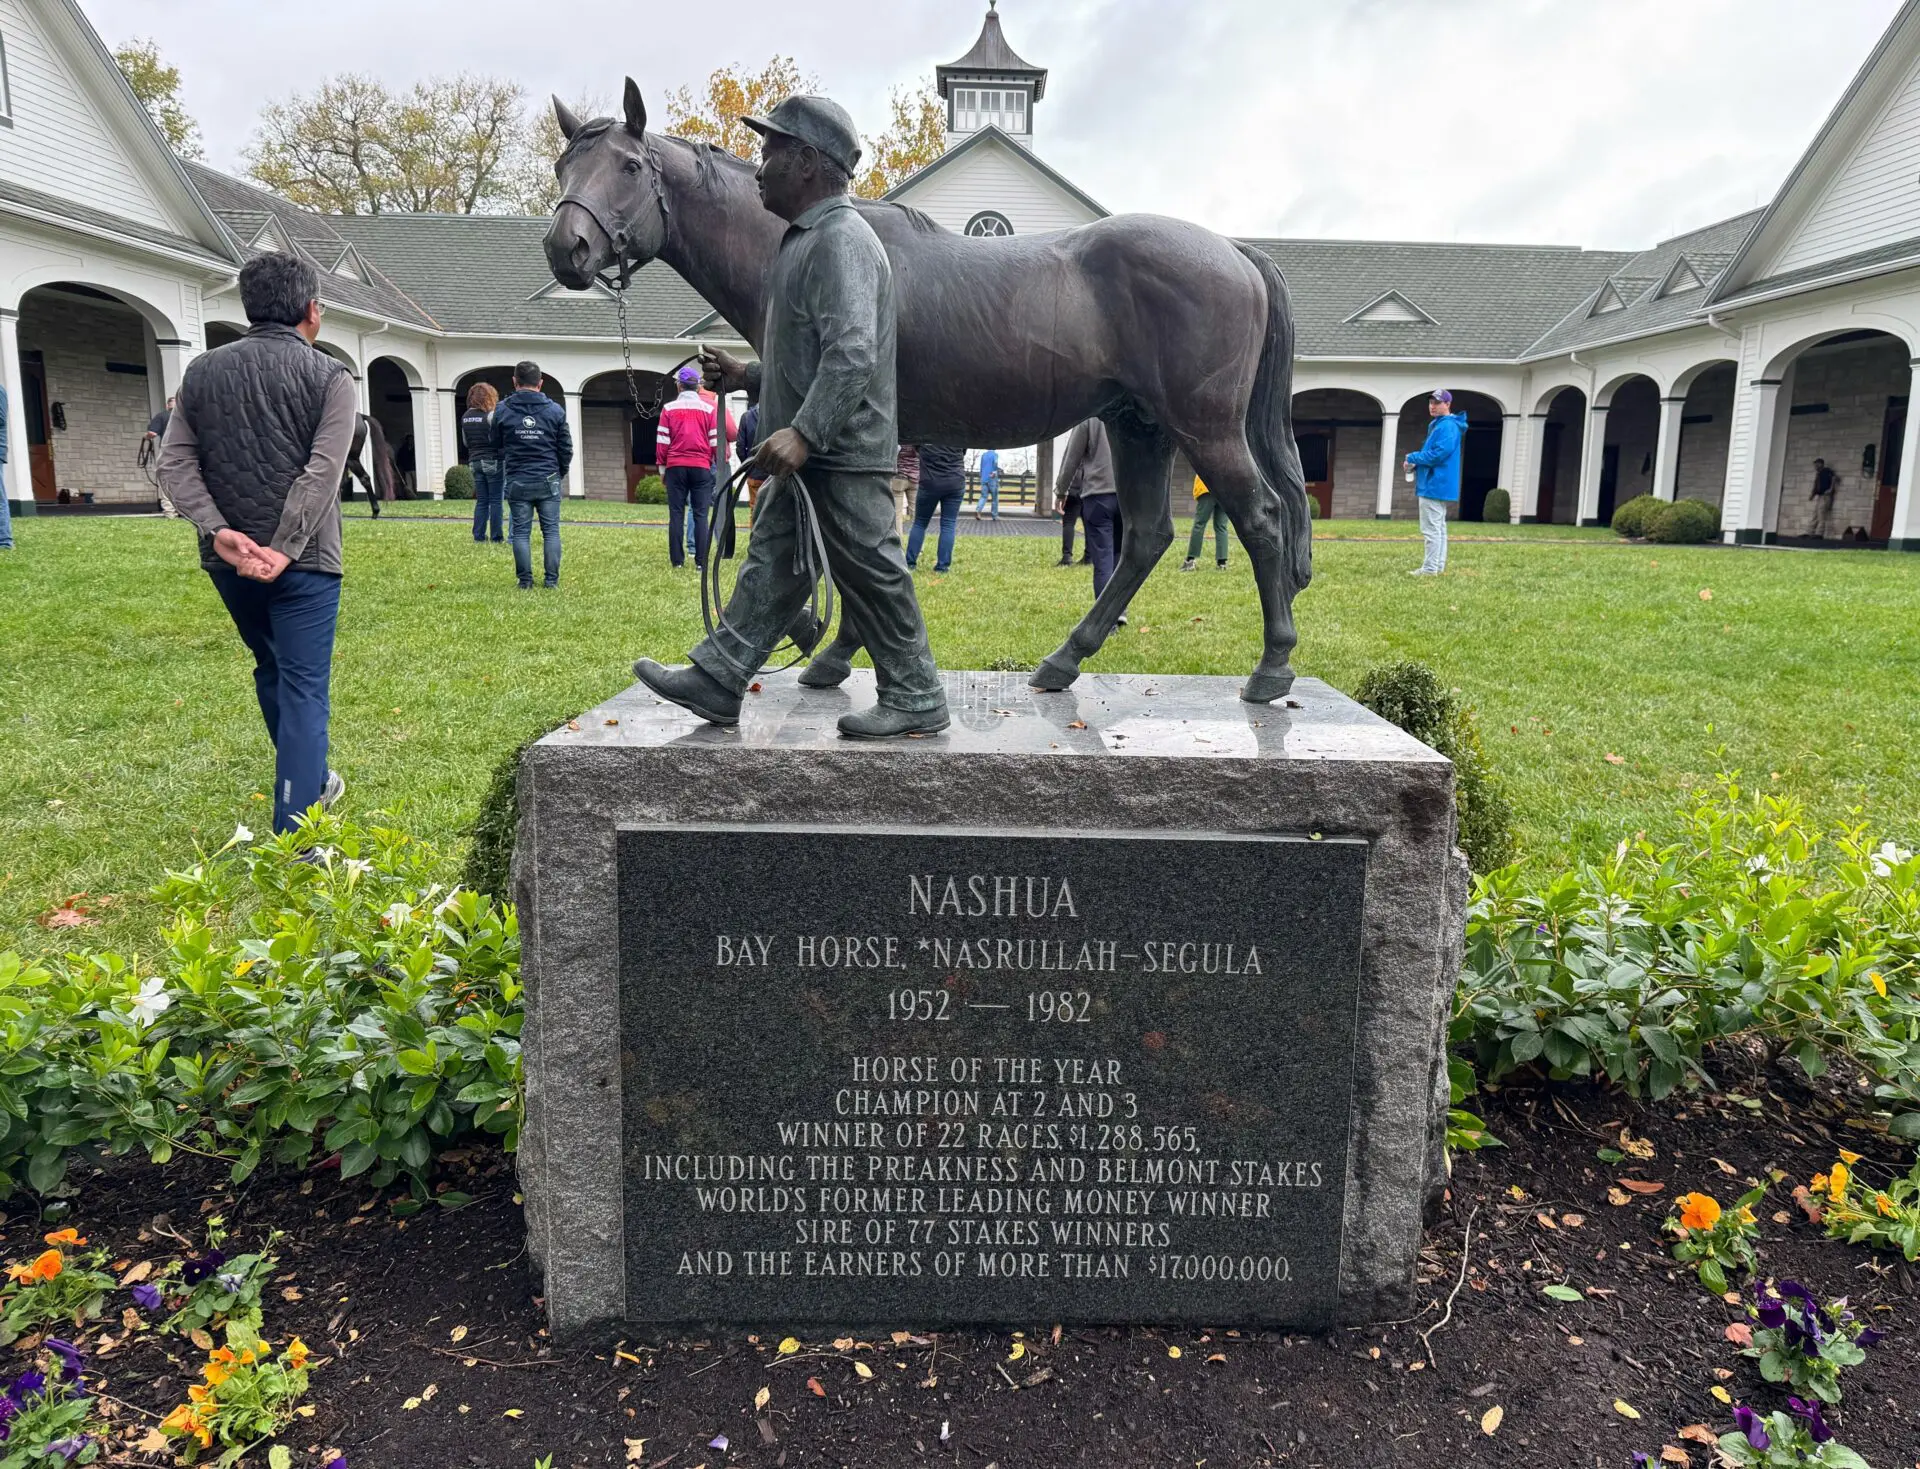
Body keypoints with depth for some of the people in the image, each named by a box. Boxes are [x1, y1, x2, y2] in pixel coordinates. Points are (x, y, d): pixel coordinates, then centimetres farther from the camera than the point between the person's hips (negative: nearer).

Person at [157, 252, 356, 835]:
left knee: (271, 670, 24)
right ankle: (294, 843, -7)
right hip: (303, 561, -5)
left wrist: (219, 531, -9)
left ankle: (308, 781, 41)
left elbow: (175, 463, 0)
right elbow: (322, 473, -16)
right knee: (303, 689, -3)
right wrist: (284, 549, -17)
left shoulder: (201, 372, 9)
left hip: (228, 560, 5)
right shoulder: (330, 377, -5)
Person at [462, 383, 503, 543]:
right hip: (492, 461, -6)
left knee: (481, 501, 10)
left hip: (474, 462, 6)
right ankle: (495, 538, -2)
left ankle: (479, 537, 7)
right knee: (496, 501, -1)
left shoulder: (465, 417, 9)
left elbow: (465, 442, 16)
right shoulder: (491, 415, -13)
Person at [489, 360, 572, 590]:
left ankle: (525, 581, 5)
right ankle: (552, 580, 4)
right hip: (548, 480, 0)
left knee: (520, 532, 6)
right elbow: (566, 448, 3)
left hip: (517, 482, 0)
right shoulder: (555, 410, 0)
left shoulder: (502, 409, 1)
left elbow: (496, 448, 7)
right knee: (551, 530, 5)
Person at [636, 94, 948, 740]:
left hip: (841, 451, -11)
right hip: (812, 451, 11)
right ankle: (716, 680, 18)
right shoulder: (807, 239, 19)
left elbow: (852, 351, -27)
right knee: (770, 564, 11)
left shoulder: (841, 239, -14)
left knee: (870, 572, -4)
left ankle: (915, 700, 6)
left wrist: (804, 431, -32)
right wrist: (749, 374, 22)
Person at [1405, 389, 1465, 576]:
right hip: (1438, 485, 11)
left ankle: (1429, 569, -10)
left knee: (1431, 529, -10)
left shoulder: (1447, 426, -14)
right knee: (1438, 528, 14)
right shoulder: (1438, 425, 18)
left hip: (1435, 485, -11)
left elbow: (1438, 455, -22)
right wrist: (1416, 463, 6)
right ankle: (1438, 565, 19)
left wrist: (1413, 458, -10)